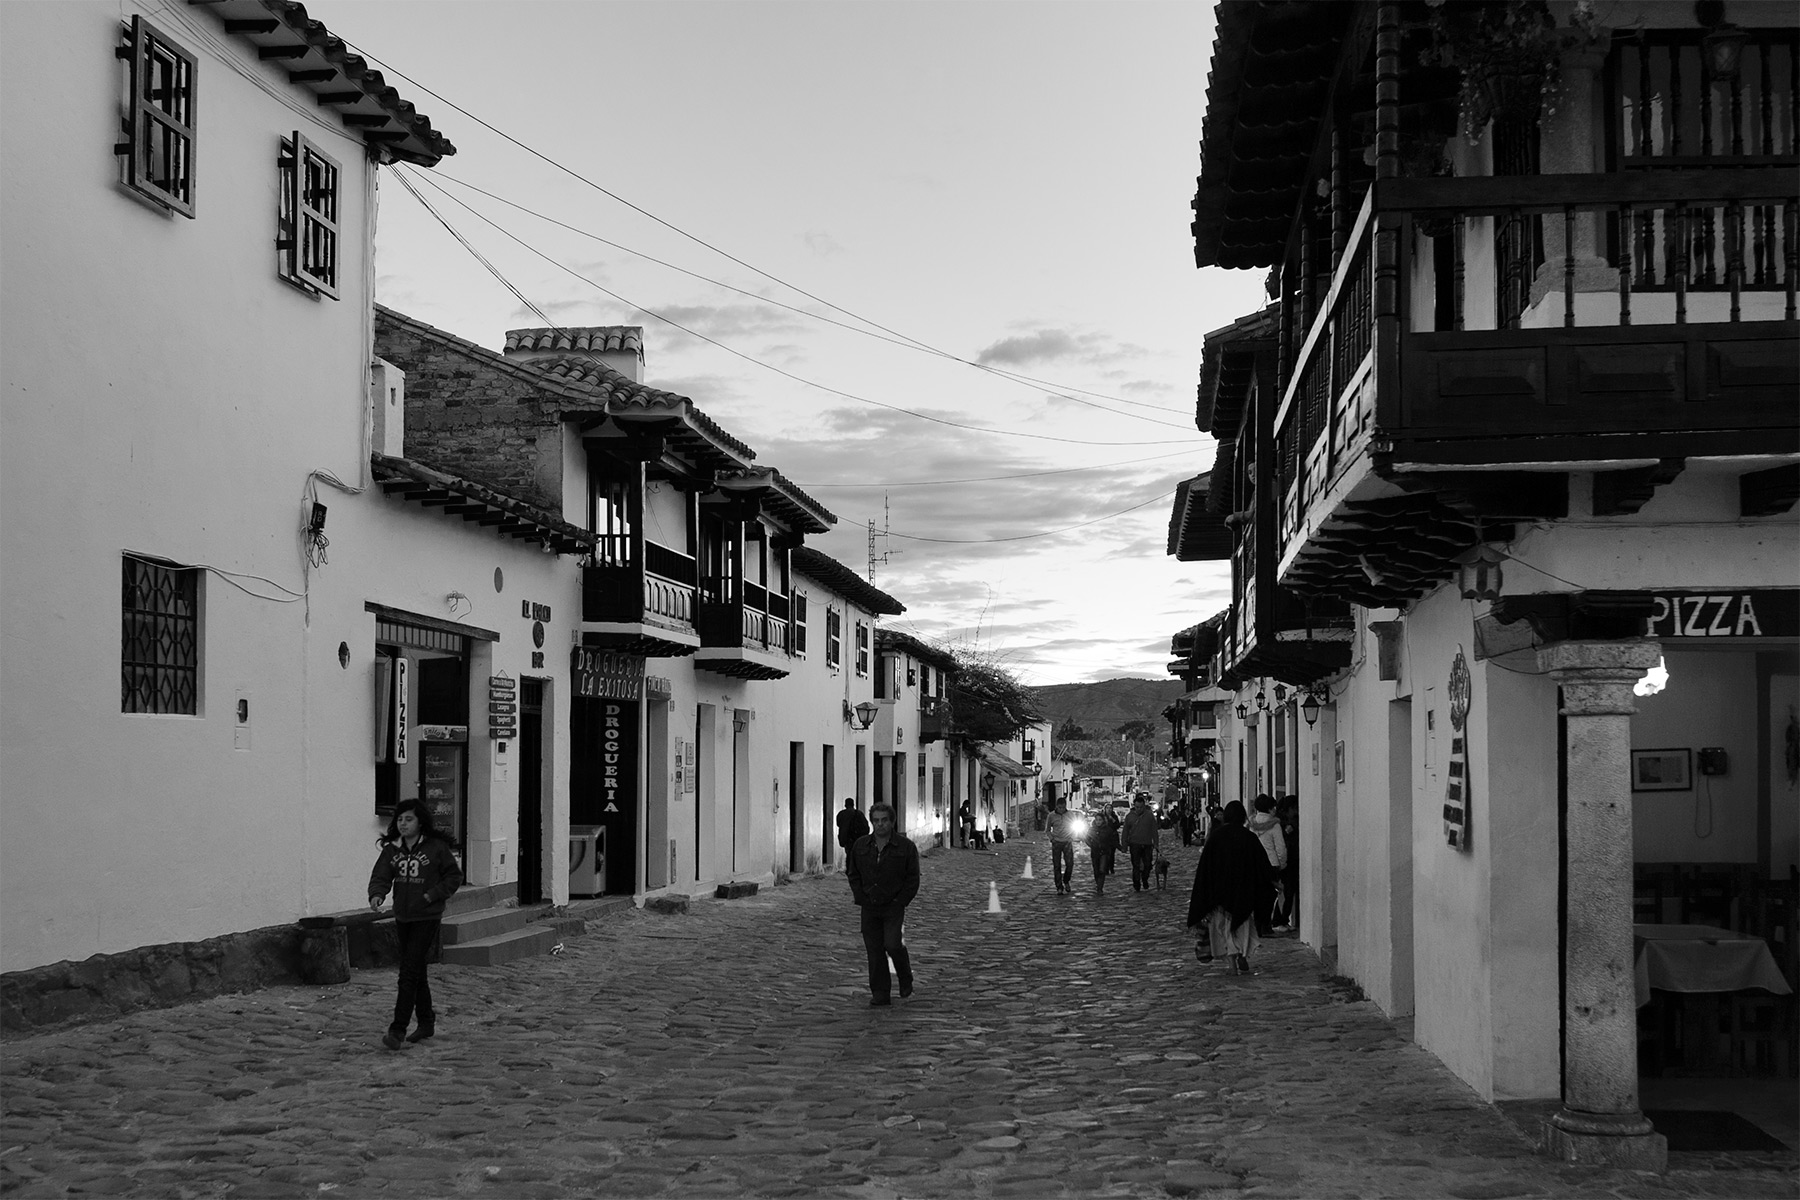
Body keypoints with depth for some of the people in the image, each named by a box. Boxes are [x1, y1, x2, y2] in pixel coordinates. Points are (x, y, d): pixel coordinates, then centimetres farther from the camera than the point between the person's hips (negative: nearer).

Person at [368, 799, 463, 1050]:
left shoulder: (436, 848, -8)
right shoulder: (392, 849, 5)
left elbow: (455, 877, -2)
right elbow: (381, 876, -2)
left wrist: (432, 895, -13)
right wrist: (377, 895, -23)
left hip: (426, 918, -6)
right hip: (402, 917, 6)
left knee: (409, 973, -11)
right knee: (416, 973, 15)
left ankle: (398, 1030, -13)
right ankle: (426, 1022, 29)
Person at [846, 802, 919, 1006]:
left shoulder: (905, 847, -4)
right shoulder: (860, 846, 5)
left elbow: (913, 879, -1)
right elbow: (854, 874, 14)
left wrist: (901, 902, -8)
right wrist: (860, 898, 2)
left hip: (893, 907, -3)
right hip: (869, 908, 3)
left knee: (892, 945, -15)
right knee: (874, 951, 3)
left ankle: (906, 978, 14)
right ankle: (880, 994, 10)